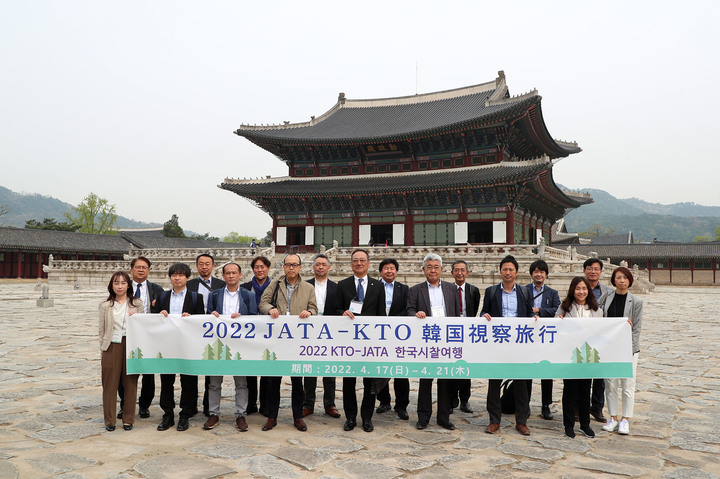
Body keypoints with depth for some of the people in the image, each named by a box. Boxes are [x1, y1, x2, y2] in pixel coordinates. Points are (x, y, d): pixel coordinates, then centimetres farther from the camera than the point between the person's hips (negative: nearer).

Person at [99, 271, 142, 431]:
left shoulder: (137, 304, 7)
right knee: (110, 384, 2)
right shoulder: (105, 306, 8)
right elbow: (102, 330, 10)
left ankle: (128, 419, 15)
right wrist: (102, 350, 7)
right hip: (111, 348, 0)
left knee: (130, 384, 3)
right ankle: (109, 420, 15)